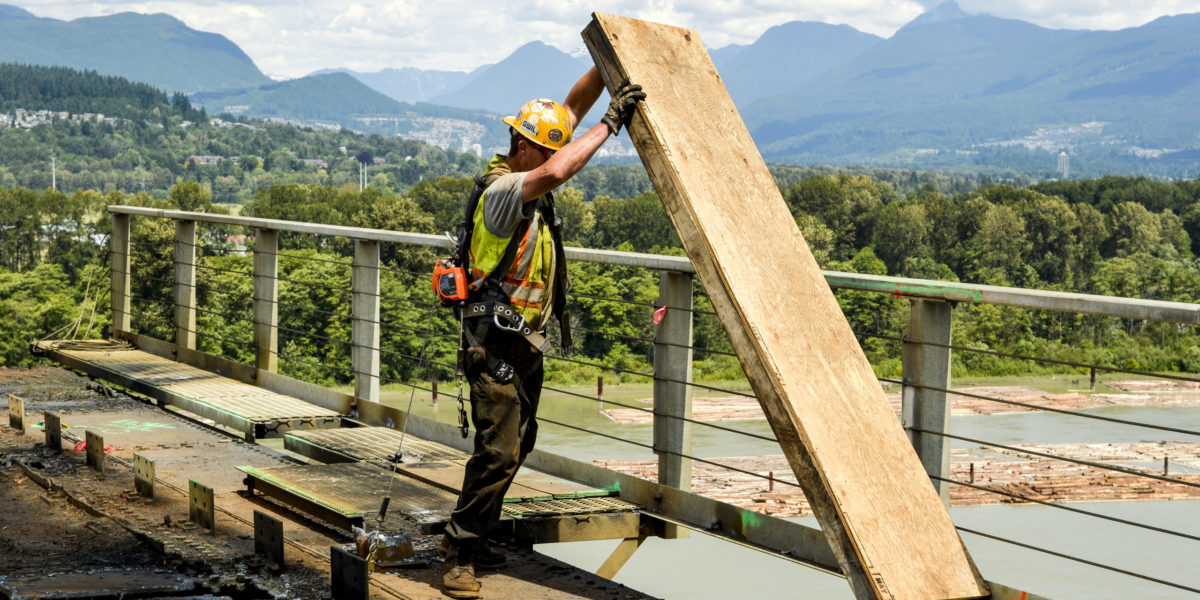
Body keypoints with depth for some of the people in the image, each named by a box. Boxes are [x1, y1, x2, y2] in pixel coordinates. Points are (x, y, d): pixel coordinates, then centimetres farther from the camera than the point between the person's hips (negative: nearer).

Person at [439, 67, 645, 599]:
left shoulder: (525, 176, 9)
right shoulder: (503, 190, -18)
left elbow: (571, 110, 13)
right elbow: (555, 172, -38)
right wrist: (610, 123, -30)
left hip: (527, 339, 10)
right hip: (496, 340, -10)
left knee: (517, 444, 14)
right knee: (499, 449, -13)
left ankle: (469, 538, 24)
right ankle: (460, 553, -4)